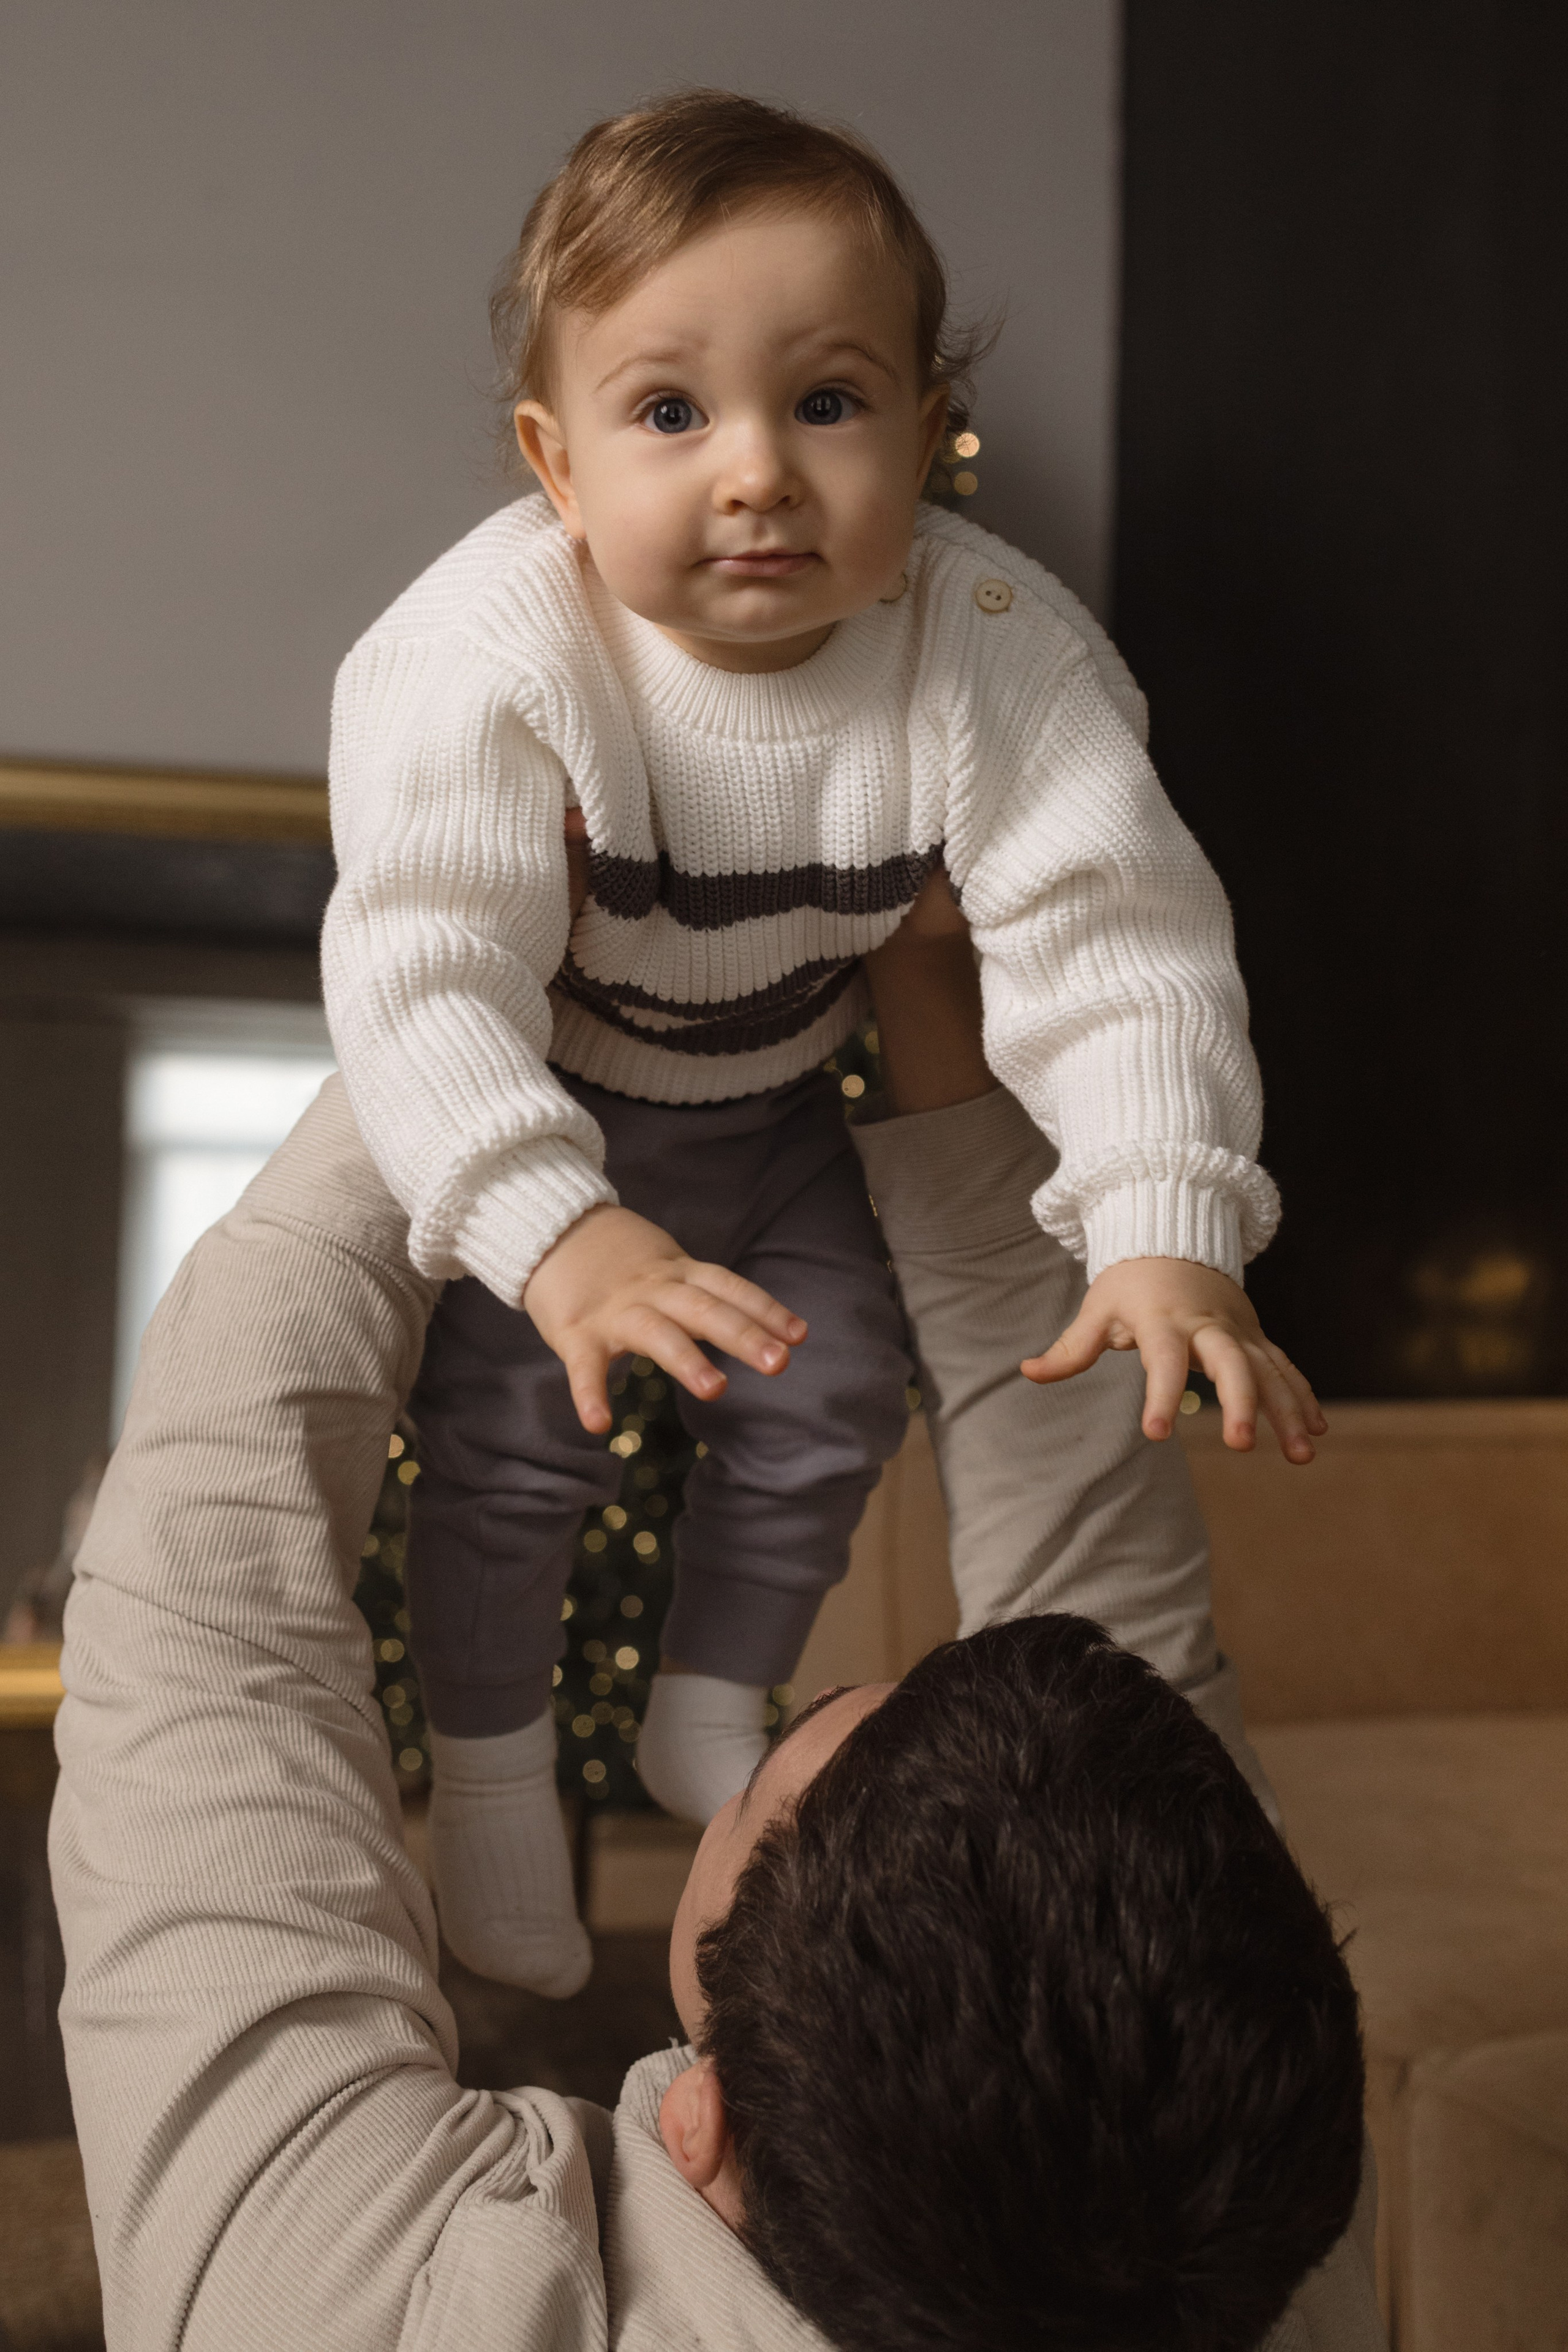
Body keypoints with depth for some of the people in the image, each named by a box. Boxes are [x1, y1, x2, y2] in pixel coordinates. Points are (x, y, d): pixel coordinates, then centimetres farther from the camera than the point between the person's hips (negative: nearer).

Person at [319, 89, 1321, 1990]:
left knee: (832, 1401, 8)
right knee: (515, 1434, -6)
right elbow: (424, 971, -38)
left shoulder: (993, 650, -28)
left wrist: (1169, 1233, -39)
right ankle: (487, 1774, 23)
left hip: (770, 1106, 3)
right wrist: (562, 1239, -51)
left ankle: (711, 1724, 36)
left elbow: (1118, 937, -27)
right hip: (522, 1119, -3)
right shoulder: (493, 655, -35)